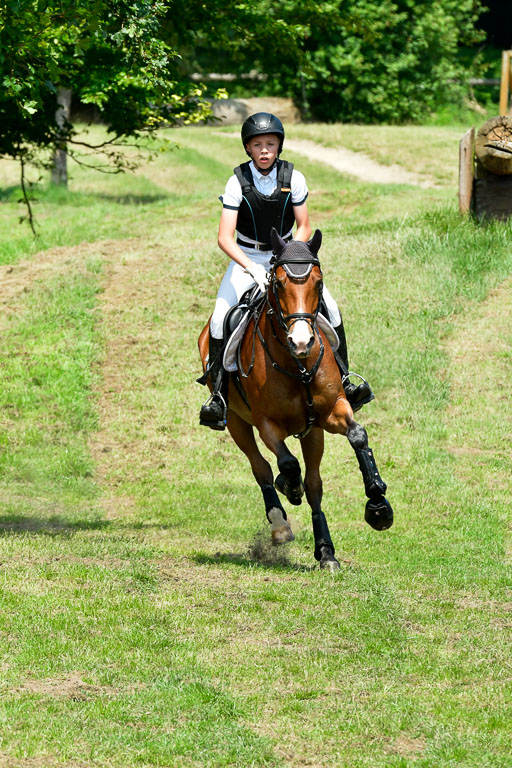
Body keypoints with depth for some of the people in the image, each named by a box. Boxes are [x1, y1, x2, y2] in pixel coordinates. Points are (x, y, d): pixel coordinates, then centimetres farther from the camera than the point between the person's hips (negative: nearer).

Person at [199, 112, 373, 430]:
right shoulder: (238, 182, -17)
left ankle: (344, 380, -2)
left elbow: (304, 228, -5)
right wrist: (252, 270, -36)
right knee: (220, 318, -22)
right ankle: (219, 395, -12)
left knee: (330, 308, -15)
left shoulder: (293, 178, -12)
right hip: (246, 258, -1)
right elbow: (225, 238, -22)